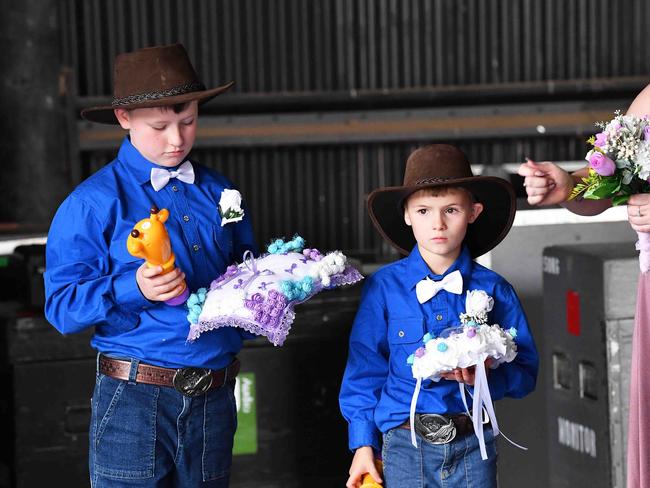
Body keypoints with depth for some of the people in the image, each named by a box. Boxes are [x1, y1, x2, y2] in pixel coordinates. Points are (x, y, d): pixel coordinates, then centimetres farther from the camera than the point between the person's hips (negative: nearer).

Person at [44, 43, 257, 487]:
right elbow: (61, 307, -9)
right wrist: (133, 289, -23)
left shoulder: (219, 194, 10)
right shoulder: (95, 202, -6)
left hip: (215, 399, 5)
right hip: (135, 402, -4)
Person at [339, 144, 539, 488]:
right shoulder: (383, 287, 1)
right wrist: (363, 444, 3)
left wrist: (484, 377, -16)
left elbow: (525, 372, 4)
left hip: (474, 445, 1)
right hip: (405, 446, -1)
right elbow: (364, 369, 5)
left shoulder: (493, 290, 2)